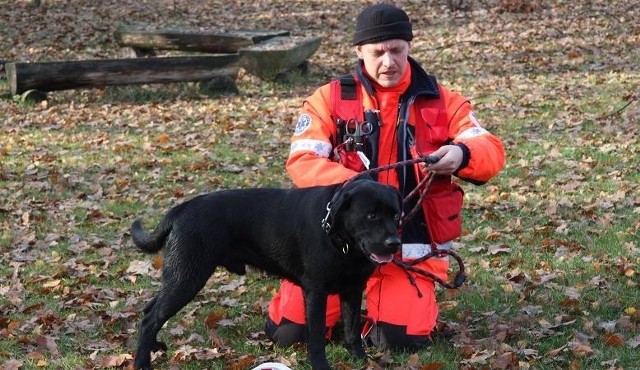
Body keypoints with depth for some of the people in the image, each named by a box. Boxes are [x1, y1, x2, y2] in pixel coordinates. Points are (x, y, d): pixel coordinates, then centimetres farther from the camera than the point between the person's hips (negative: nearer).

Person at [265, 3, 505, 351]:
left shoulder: (441, 101, 4)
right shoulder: (330, 98, 0)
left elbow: (491, 152, -4)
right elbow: (301, 161, -9)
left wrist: (461, 154, -30)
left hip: (410, 243, 0)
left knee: (401, 338, -16)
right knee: (290, 331, -7)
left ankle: (411, 298, 20)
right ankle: (345, 292, 26)